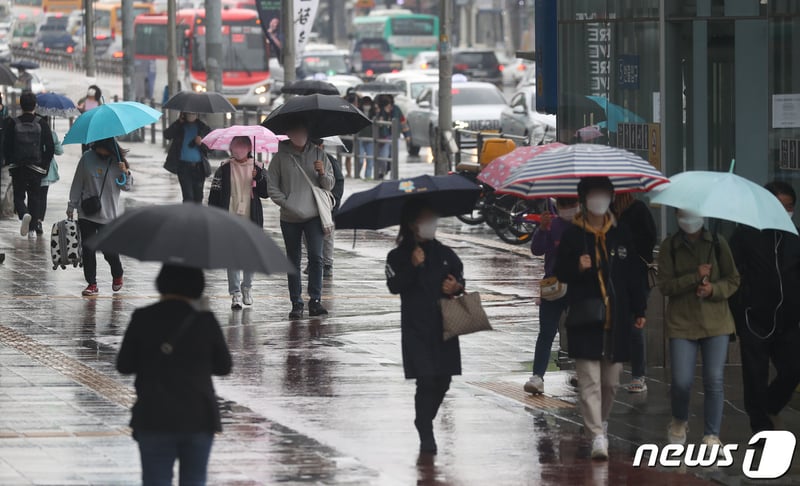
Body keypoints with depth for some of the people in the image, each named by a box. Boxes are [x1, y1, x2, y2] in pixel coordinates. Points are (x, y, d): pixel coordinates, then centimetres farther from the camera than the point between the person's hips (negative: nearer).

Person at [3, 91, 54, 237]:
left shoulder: (12, 123, -7)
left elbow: (6, 147, -4)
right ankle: (33, 224, 12)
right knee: (34, 196, 14)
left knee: (19, 196, 7)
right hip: (36, 167, 0)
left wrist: (10, 162, 9)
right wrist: (45, 165, 6)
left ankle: (24, 214, -22)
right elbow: (50, 147, -6)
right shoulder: (42, 123, -6)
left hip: (17, 167, 0)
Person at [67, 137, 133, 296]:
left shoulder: (117, 161, -2)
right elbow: (77, 183, 6)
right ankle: (92, 284, 11)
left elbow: (127, 187, 1)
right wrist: (71, 207, 7)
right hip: (86, 215, 2)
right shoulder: (87, 158, -1)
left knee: (109, 250, -1)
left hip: (109, 216, -2)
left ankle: (117, 275, 28)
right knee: (88, 250, 0)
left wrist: (126, 173, -18)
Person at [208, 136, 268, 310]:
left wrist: (259, 178, -16)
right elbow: (214, 196, 5)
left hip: (251, 218, 1)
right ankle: (235, 293, -9)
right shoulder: (224, 170, 4)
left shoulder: (257, 169, 7)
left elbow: (265, 193, 1)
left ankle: (247, 288, 25)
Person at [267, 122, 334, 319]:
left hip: (314, 216, 0)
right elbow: (272, 186, 5)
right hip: (290, 218, 0)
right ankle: (296, 304, 10)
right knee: (293, 262, 5)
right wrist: (286, 203, -8)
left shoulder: (318, 154, 7)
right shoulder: (280, 157, 3)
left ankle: (315, 300, -10)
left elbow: (329, 185, 11)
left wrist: (322, 173, -10)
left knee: (316, 257, -13)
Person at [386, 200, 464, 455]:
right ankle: (425, 435, -6)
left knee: (443, 380, 6)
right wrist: (413, 267, -25)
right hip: (416, 327, -4)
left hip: (444, 326, 4)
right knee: (426, 381, -11)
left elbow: (459, 278, 18)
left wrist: (456, 286, -4)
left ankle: (425, 422, 27)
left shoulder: (445, 254, 10)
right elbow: (394, 286, -14)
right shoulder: (398, 257, -1)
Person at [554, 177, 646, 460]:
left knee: (611, 380, 10)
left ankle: (601, 422, 33)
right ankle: (597, 436, -13)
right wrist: (578, 268, -18)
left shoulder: (620, 234, 9)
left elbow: (633, 275, 13)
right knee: (589, 380, -10)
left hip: (617, 319, 3)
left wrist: (638, 310, 12)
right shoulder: (573, 235, 1)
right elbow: (561, 273, 4)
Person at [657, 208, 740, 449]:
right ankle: (679, 422, 23)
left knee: (714, 381, -4)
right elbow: (665, 285, -5)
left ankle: (712, 434, 6)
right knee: (681, 381, -7)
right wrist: (695, 277, -17)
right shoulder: (670, 246, 1)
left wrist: (714, 289, -12)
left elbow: (733, 280, 7)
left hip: (716, 322, 1)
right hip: (682, 323, -1)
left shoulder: (717, 243, 4)